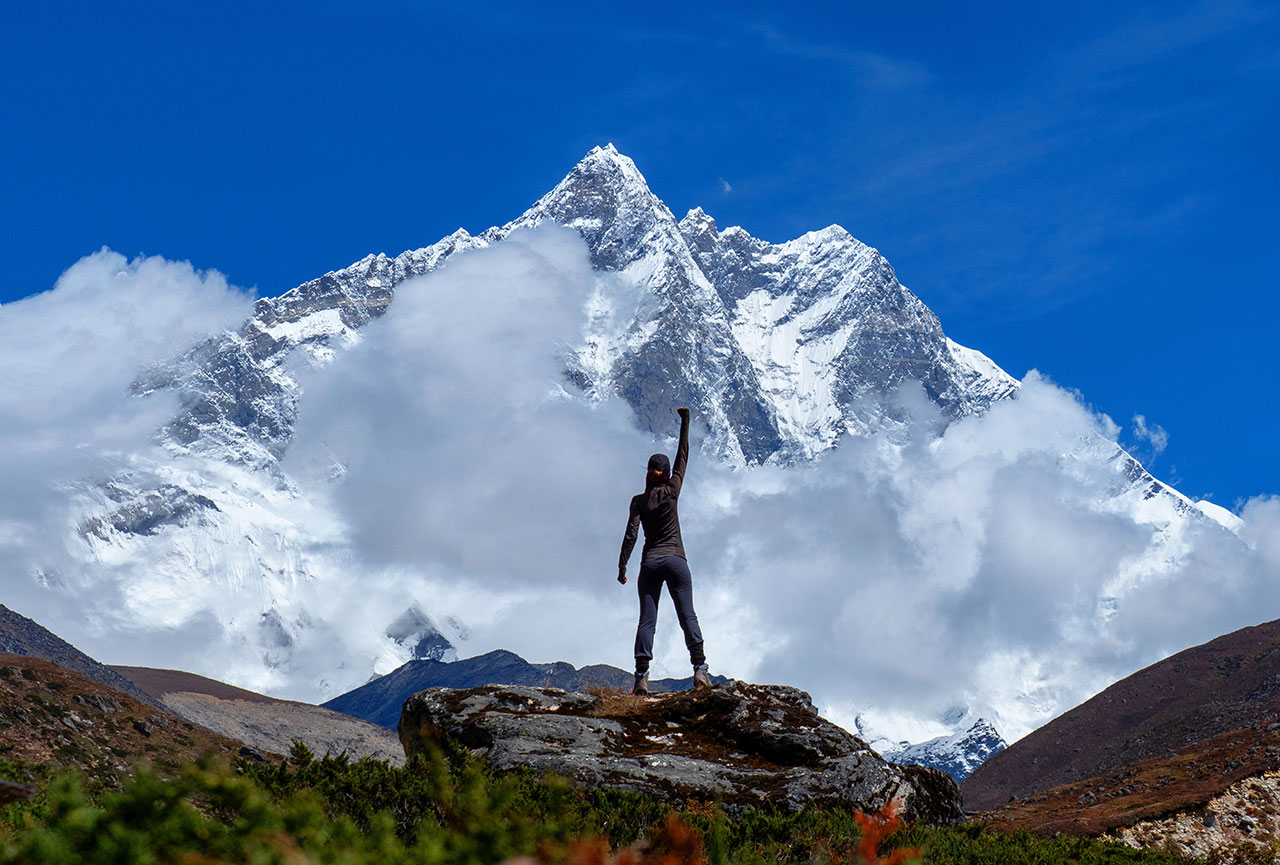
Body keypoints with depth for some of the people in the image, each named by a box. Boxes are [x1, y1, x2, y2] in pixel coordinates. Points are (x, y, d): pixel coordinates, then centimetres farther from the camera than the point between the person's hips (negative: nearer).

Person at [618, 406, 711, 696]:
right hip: (675, 560, 0)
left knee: (646, 621, -1)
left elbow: (631, 535, -5)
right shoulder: (672, 491, 0)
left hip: (649, 563, 0)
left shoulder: (639, 501, 1)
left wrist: (622, 567, 0)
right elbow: (683, 456, 9)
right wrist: (685, 422, 16)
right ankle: (700, 669, -13)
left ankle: (642, 676, -10)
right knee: (687, 616, -3)